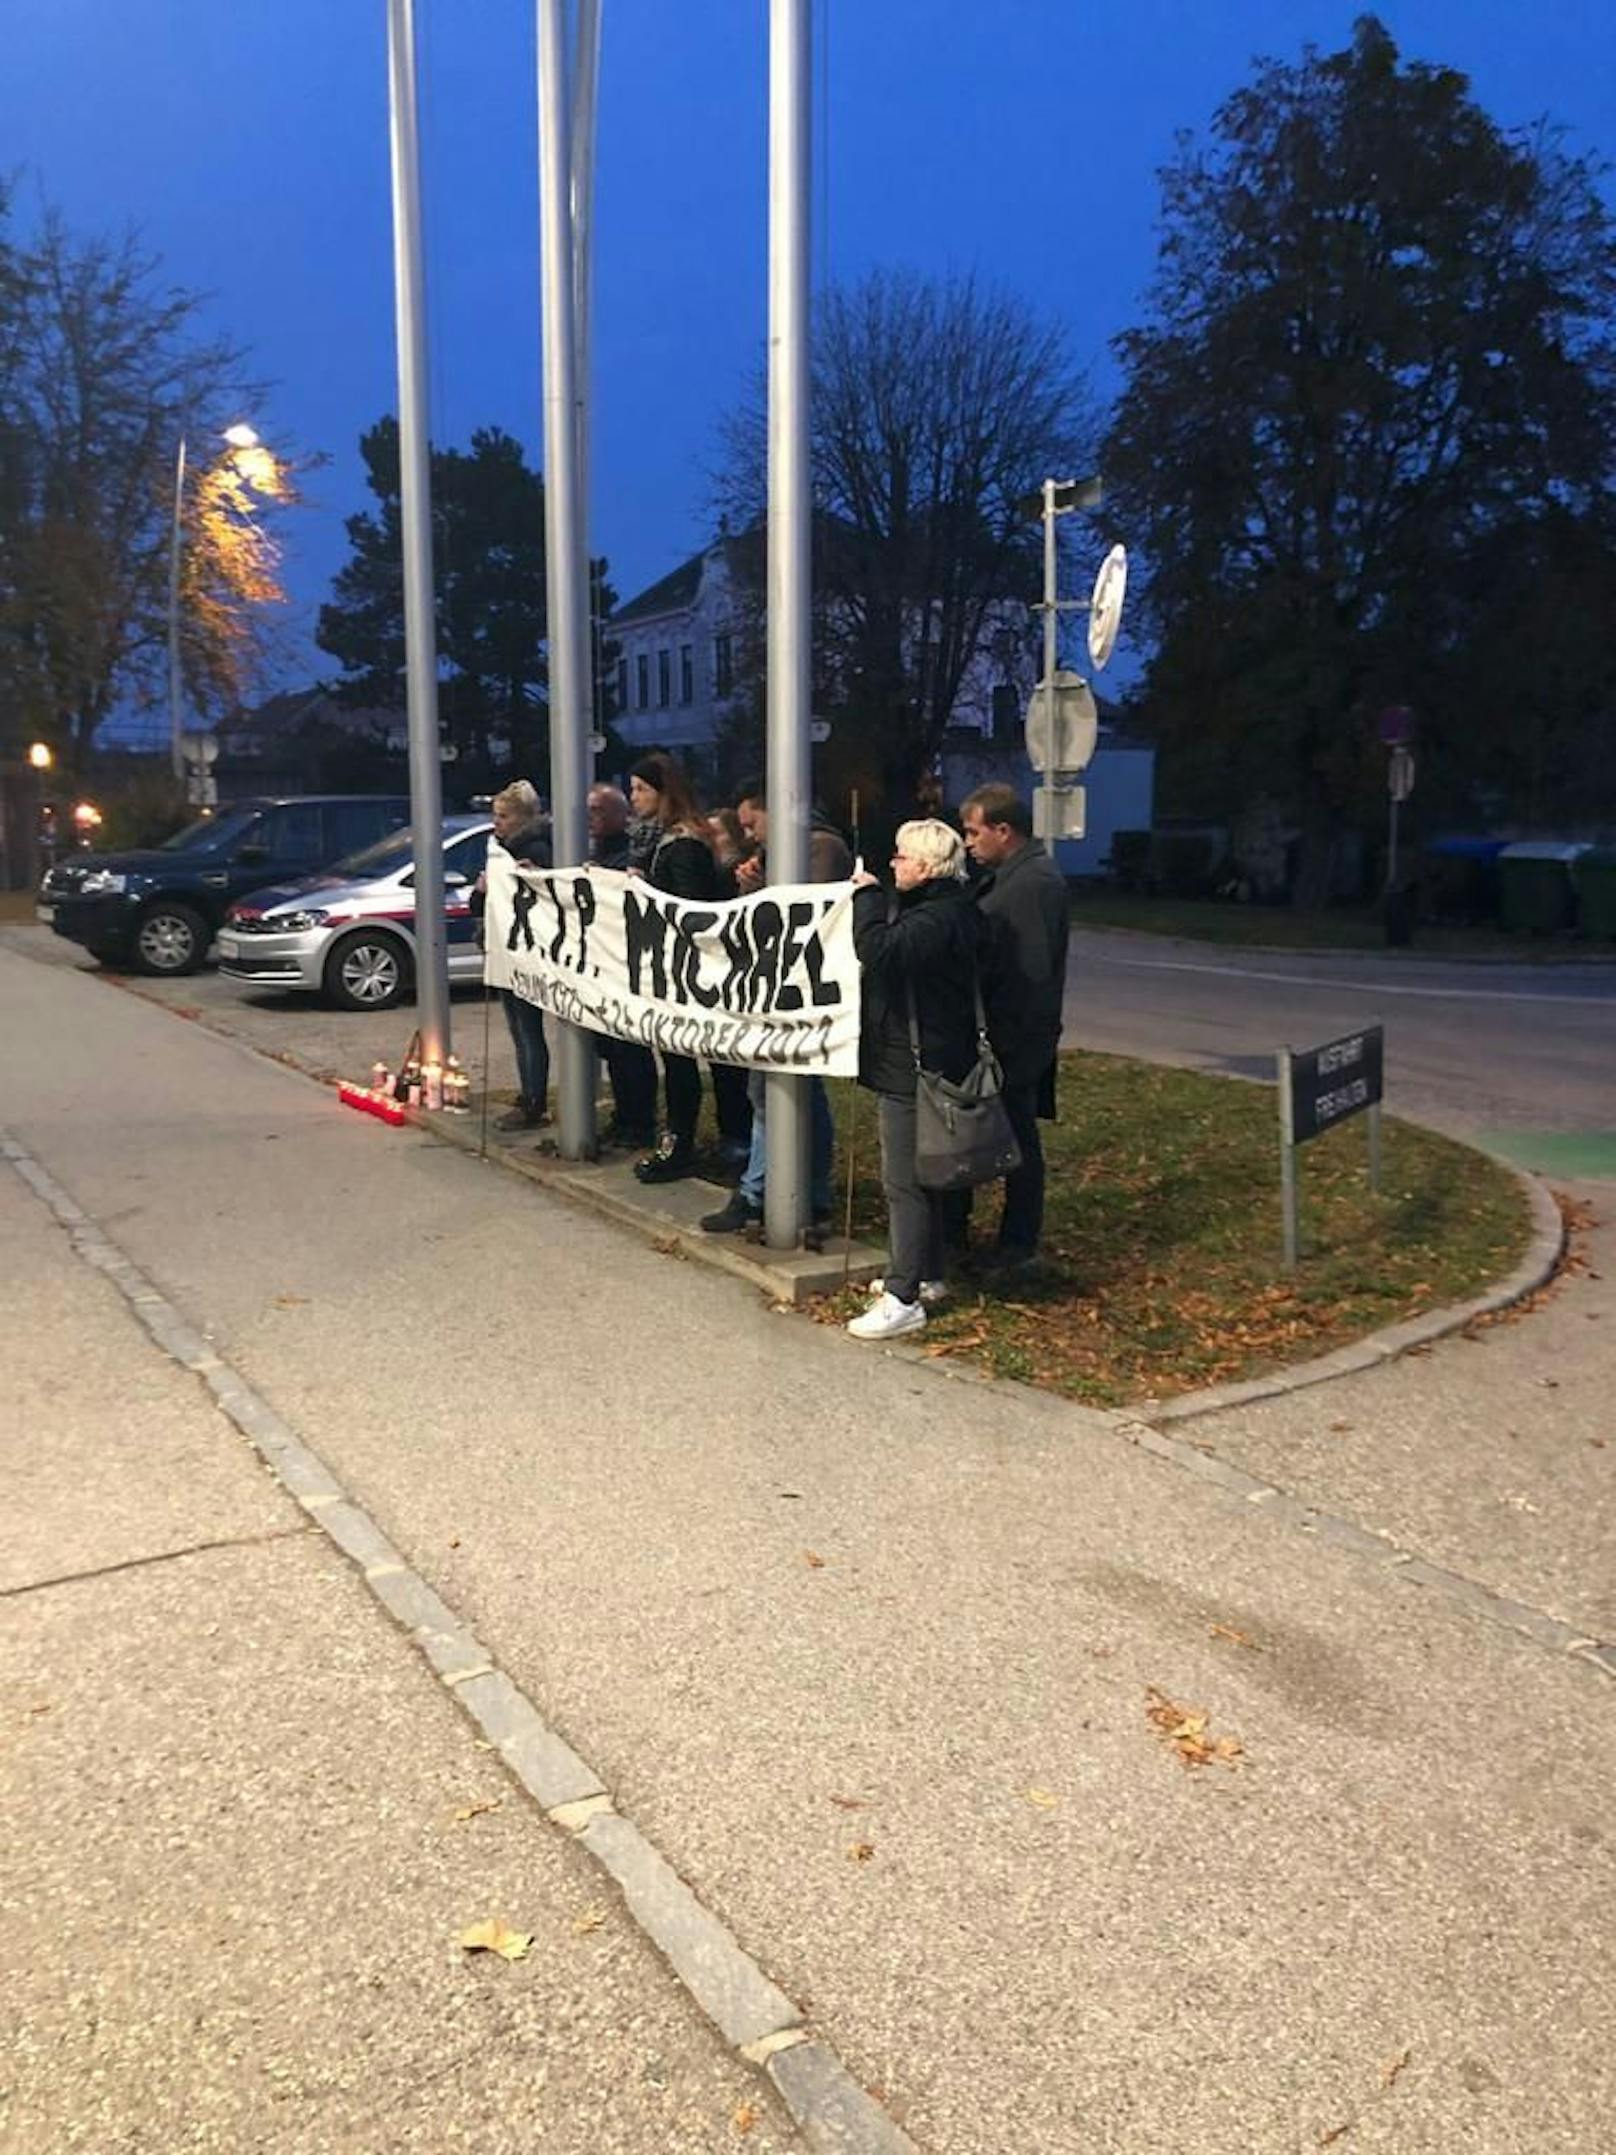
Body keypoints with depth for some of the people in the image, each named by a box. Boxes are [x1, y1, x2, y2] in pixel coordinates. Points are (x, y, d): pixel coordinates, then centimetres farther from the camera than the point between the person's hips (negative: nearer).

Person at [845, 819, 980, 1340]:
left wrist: (867, 896, -21)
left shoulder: (938, 918, -21)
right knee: (919, 1174, 19)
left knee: (904, 1181, -7)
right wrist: (871, 901, 5)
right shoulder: (934, 908, 15)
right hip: (911, 1062, 11)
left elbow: (879, 949, -34)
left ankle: (903, 1298, -2)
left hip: (916, 1068, -11)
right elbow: (889, 950, 19)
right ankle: (926, 1274, 31)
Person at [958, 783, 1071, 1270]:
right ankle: (952, 1223, 29)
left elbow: (1033, 971, -24)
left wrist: (1006, 1035, -24)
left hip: (1015, 1037, -10)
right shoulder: (1005, 877, 14)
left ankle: (1018, 1244, 13)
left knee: (1016, 1136, 1)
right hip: (994, 1029, 10)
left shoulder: (1036, 882, -18)